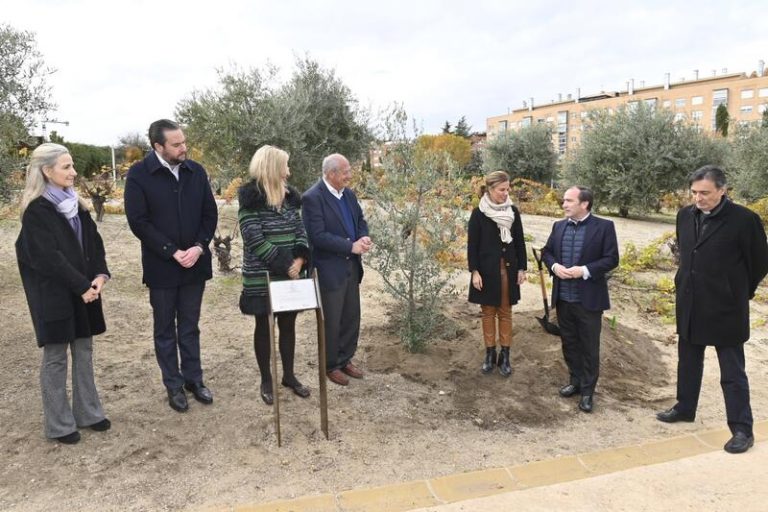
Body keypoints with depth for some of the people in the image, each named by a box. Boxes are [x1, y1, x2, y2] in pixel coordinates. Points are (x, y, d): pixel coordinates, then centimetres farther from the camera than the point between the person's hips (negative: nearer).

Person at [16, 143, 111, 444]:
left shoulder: (75, 204, 8)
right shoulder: (36, 211, -13)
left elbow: (93, 242, 6)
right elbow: (48, 258, -18)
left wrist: (100, 275, -9)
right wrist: (82, 286, -17)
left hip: (83, 290, 7)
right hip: (53, 294, -7)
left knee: (84, 351, 13)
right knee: (55, 356, 4)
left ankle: (87, 413, 25)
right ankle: (59, 424, 17)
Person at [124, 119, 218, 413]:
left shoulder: (196, 171, 2)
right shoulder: (139, 175, -9)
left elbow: (210, 213, 3)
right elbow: (138, 222, -12)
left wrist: (199, 247, -11)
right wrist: (173, 252, -17)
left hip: (195, 264, 3)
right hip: (161, 266, -3)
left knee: (189, 327, 14)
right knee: (165, 330, 10)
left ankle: (193, 379, 26)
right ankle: (174, 386, 22)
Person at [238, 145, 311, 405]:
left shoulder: (289, 196, 7)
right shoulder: (251, 199, -12)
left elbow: (300, 230, 6)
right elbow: (255, 240, -18)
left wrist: (300, 259, -11)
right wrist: (285, 266, -18)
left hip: (291, 275, 6)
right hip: (263, 277, -5)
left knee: (288, 324, 14)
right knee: (264, 327, 8)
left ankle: (289, 375, 28)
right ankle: (266, 380, 22)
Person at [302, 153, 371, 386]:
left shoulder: (349, 194, 8)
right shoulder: (312, 198, -17)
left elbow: (361, 220, 15)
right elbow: (318, 236, -22)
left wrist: (363, 238, -8)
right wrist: (351, 246, -21)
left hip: (351, 266, 7)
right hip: (329, 269, -7)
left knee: (351, 317, 15)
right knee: (331, 321, 6)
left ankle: (345, 359, 32)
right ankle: (331, 366, 23)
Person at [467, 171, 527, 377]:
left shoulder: (513, 211, 2)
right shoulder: (479, 213, -7)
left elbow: (519, 242, 6)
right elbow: (472, 244, -7)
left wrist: (522, 268, 2)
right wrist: (474, 271, -12)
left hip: (508, 269, 2)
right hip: (487, 270, -2)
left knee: (505, 313, 8)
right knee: (488, 312, 8)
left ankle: (505, 356, 17)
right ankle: (490, 354, 20)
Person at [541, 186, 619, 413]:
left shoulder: (604, 226, -8)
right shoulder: (559, 226, 7)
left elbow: (611, 259, -11)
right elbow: (546, 251, 13)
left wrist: (584, 270, -22)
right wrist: (554, 266, -8)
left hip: (589, 299, -5)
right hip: (563, 298, 5)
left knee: (589, 346, 6)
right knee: (569, 343, 16)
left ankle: (587, 391, 18)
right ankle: (575, 381, 33)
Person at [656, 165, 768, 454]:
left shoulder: (743, 219, -15)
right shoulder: (685, 216, 2)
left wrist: (741, 292, 6)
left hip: (725, 310, -6)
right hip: (689, 306, 6)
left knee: (732, 373, 4)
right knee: (688, 363, 20)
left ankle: (742, 430, 15)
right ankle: (685, 408, 37)